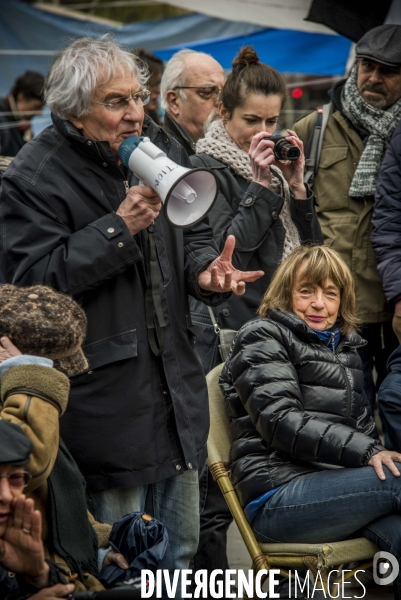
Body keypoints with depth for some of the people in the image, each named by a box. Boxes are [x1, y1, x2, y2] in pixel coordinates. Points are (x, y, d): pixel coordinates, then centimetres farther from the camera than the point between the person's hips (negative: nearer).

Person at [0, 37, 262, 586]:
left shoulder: (160, 148, 7)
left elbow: (193, 235, 17)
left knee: (181, 547, 19)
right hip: (104, 393, -7)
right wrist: (119, 227, -23)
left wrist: (206, 269, -7)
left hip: (176, 384, 7)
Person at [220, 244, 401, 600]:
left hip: (333, 483, 5)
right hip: (277, 498, -5)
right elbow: (281, 421, -9)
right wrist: (365, 451, -18)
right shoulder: (262, 337, 6)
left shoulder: (345, 348, 27)